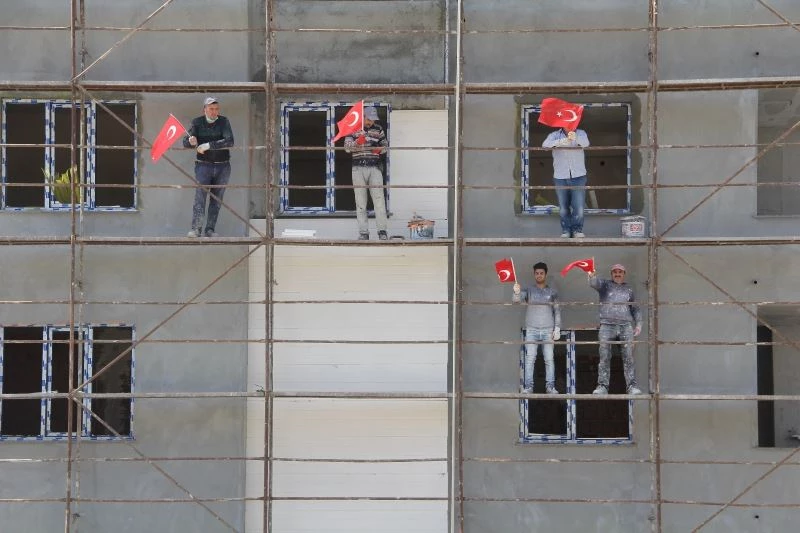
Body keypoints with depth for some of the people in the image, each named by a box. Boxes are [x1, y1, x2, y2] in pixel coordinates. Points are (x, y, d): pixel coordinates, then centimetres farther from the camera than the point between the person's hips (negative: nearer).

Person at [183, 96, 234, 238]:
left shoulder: (224, 121, -3)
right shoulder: (197, 122, 0)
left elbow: (229, 141, -17)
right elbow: (185, 143, -3)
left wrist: (208, 145, -25)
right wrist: (191, 142, -28)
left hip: (223, 167, 1)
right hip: (203, 165, -1)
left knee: (217, 199, 4)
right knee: (200, 196, -14)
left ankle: (210, 230, 10)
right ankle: (196, 229, -16)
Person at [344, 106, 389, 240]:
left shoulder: (378, 129, 10)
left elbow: (385, 145, 20)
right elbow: (347, 147, 0)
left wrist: (380, 149, -2)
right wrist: (357, 142, -19)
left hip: (374, 168, 1)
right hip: (358, 168, -1)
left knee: (379, 199, -8)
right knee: (360, 202, -1)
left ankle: (382, 231, -5)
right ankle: (363, 233, 1)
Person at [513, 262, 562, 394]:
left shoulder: (552, 292, 10)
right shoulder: (529, 291, 8)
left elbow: (557, 311, 9)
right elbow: (516, 300, -7)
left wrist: (557, 328, 0)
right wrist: (516, 293, -30)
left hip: (548, 330, 0)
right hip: (531, 330, 0)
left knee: (549, 359, -2)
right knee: (529, 359, -6)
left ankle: (550, 386, 0)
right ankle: (528, 386, -6)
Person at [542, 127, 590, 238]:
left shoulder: (580, 133, 5)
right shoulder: (555, 135, 4)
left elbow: (585, 143, -18)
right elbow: (545, 145, -16)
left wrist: (576, 138, -42)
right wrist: (559, 142, -36)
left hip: (578, 176, -1)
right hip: (560, 177, 1)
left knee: (579, 207, -6)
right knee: (563, 208, 5)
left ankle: (577, 229, 10)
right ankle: (566, 230, 18)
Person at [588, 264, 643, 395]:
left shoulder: (629, 289, 21)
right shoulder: (605, 285, 13)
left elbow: (635, 308, 24)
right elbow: (594, 284, -9)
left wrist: (638, 324, 12)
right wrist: (592, 276, -32)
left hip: (626, 326, 2)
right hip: (607, 325, -2)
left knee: (628, 357, -4)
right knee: (604, 357, -5)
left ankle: (632, 386, -5)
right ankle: (602, 386, -4)